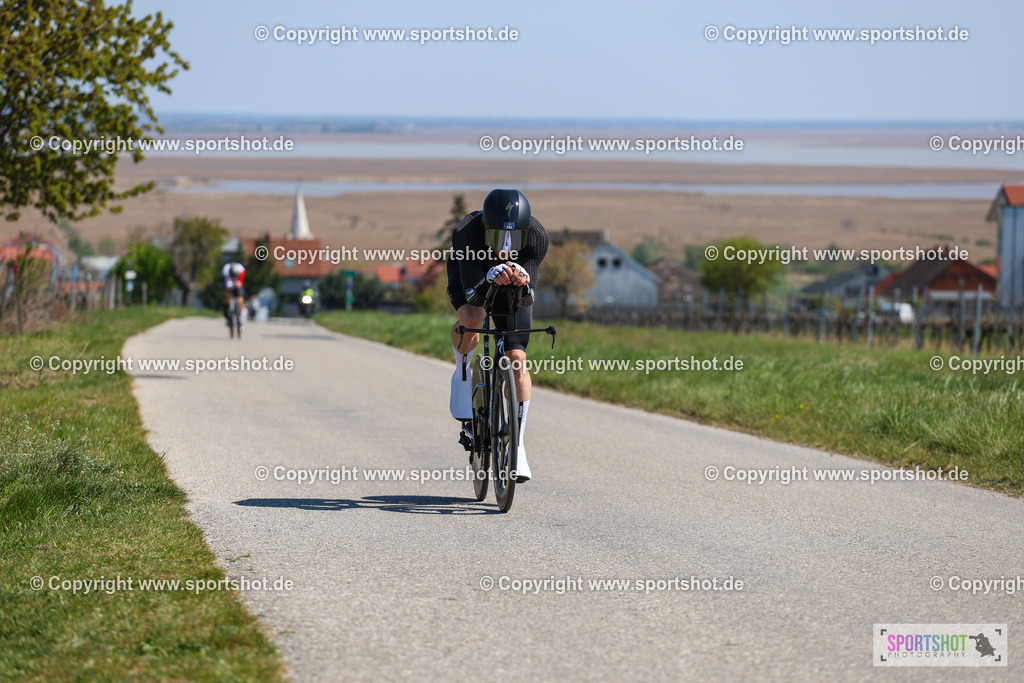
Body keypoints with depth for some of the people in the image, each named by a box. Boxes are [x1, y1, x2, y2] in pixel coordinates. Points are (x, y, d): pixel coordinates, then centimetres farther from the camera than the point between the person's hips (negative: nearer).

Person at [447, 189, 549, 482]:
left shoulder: (537, 236, -35)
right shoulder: (466, 233, -40)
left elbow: (529, 296, -32)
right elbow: (471, 293, -40)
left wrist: (522, 282, -55)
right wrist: (489, 280, -61)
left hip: (513, 287, 2)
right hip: (469, 273, -2)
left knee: (517, 359, -10)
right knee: (470, 320, -35)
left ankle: (517, 444, 0)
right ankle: (463, 375, -3)